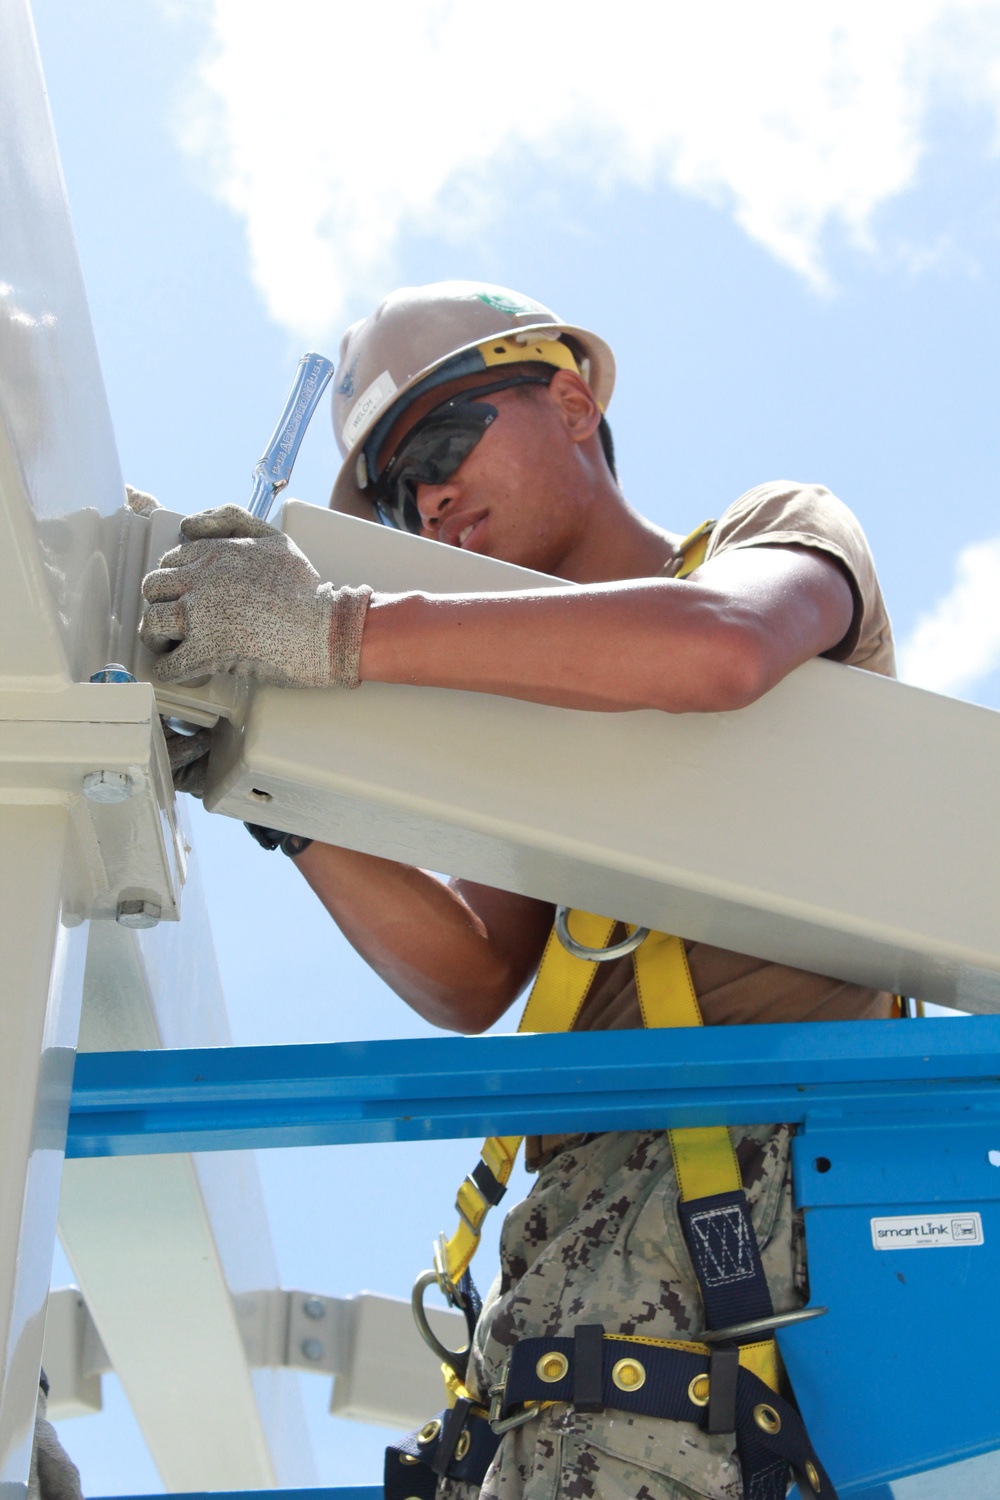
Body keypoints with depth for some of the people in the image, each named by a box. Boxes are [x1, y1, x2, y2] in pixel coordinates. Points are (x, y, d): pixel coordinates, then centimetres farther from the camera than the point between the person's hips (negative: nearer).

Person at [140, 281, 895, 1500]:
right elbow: (471, 983, 11)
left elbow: (716, 651, -17)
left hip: (765, 1125, -6)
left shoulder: (785, 531, 12)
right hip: (594, 1175, 6)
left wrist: (333, 633, -18)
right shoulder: (534, 732, 28)